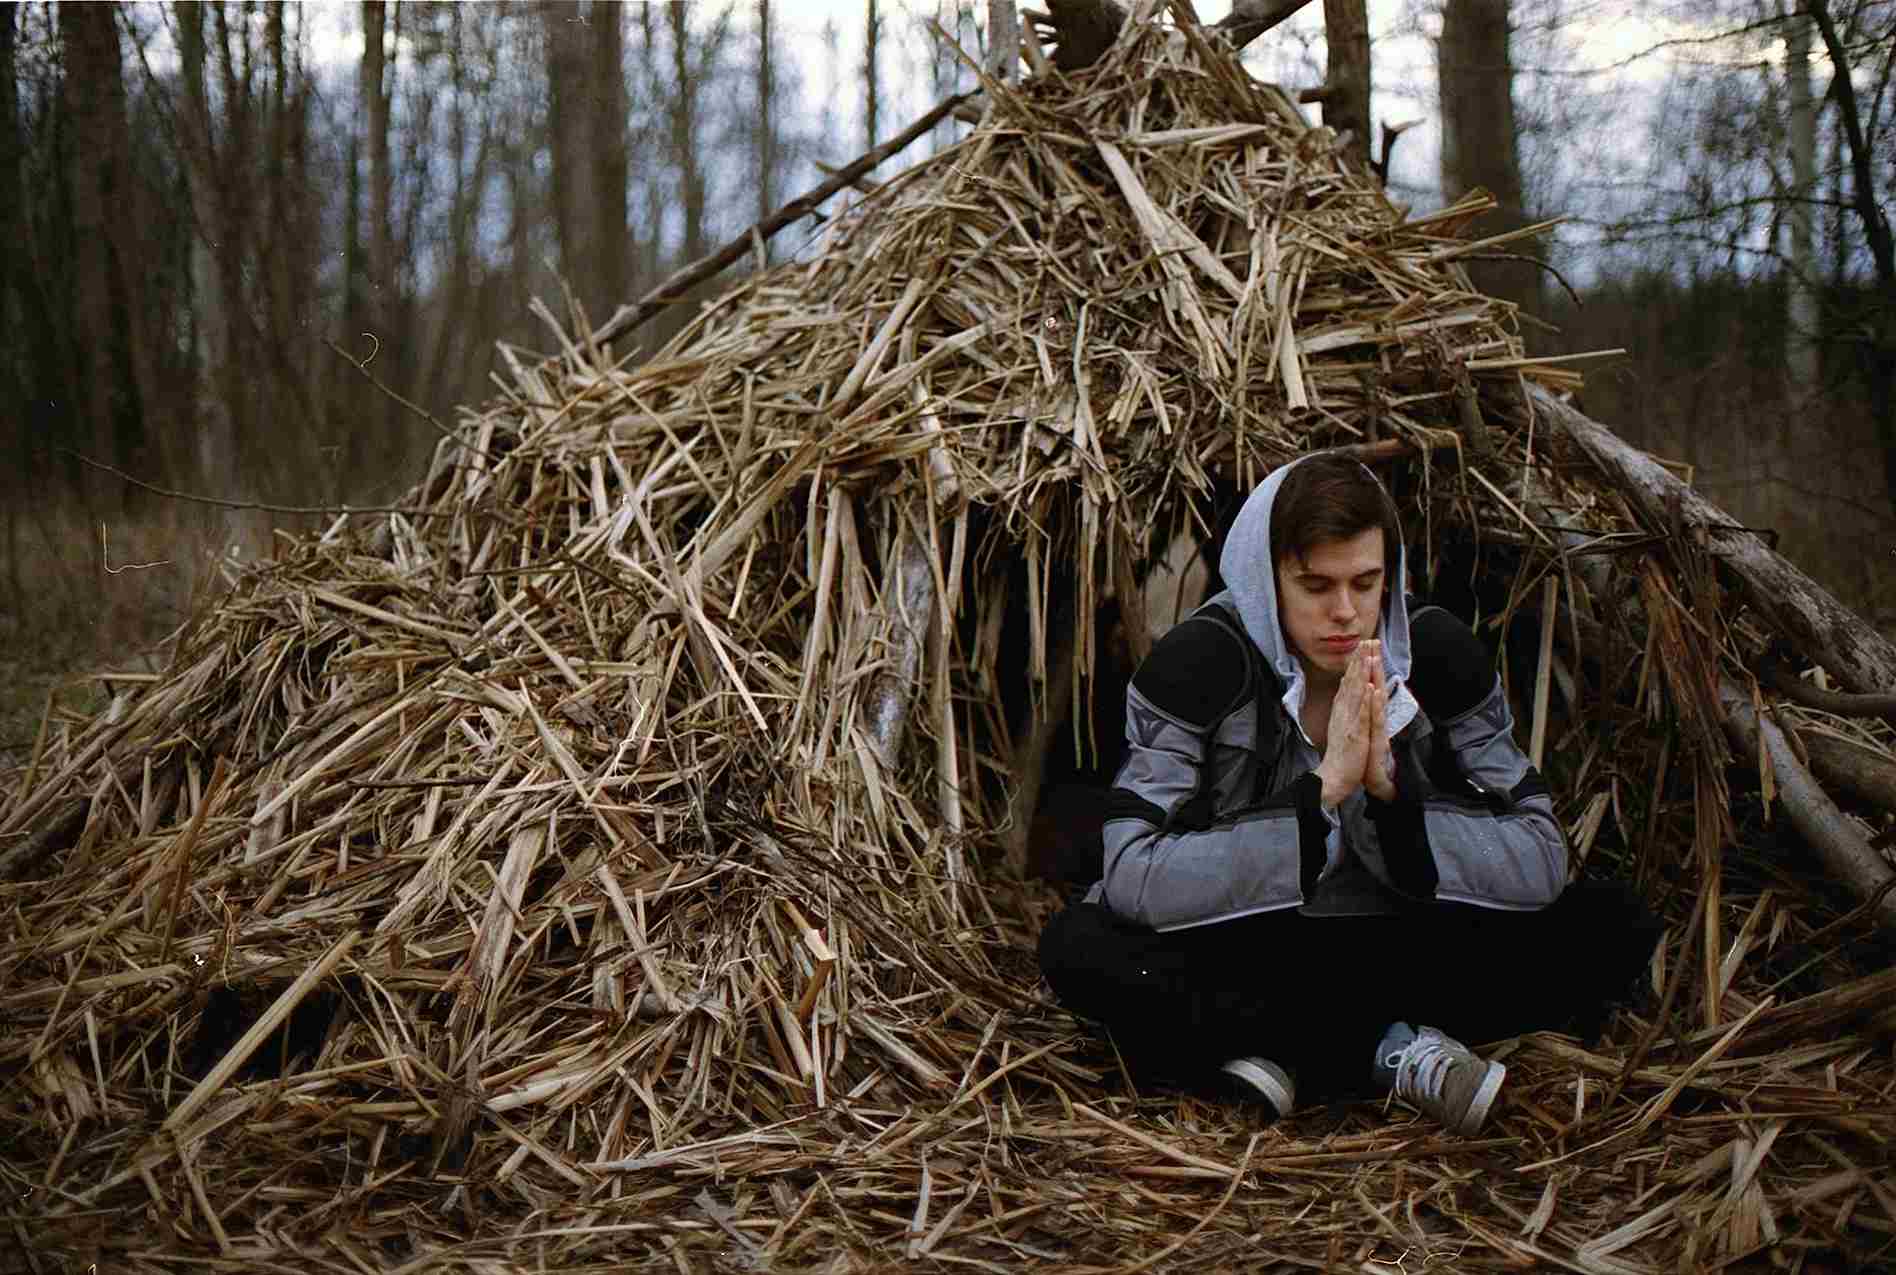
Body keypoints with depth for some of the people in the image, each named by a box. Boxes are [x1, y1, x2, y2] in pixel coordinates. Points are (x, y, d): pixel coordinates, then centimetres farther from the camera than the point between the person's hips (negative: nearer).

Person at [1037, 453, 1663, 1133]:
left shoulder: (1439, 652, -9)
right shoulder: (1200, 660, -18)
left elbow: (1541, 865, -12)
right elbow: (1131, 881, -27)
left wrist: (1390, 790, -27)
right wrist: (1321, 791, -32)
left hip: (1397, 945, 2)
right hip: (1238, 957, -2)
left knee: (1615, 924, -16)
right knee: (1076, 949, -31)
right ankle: (1393, 1050, -21)